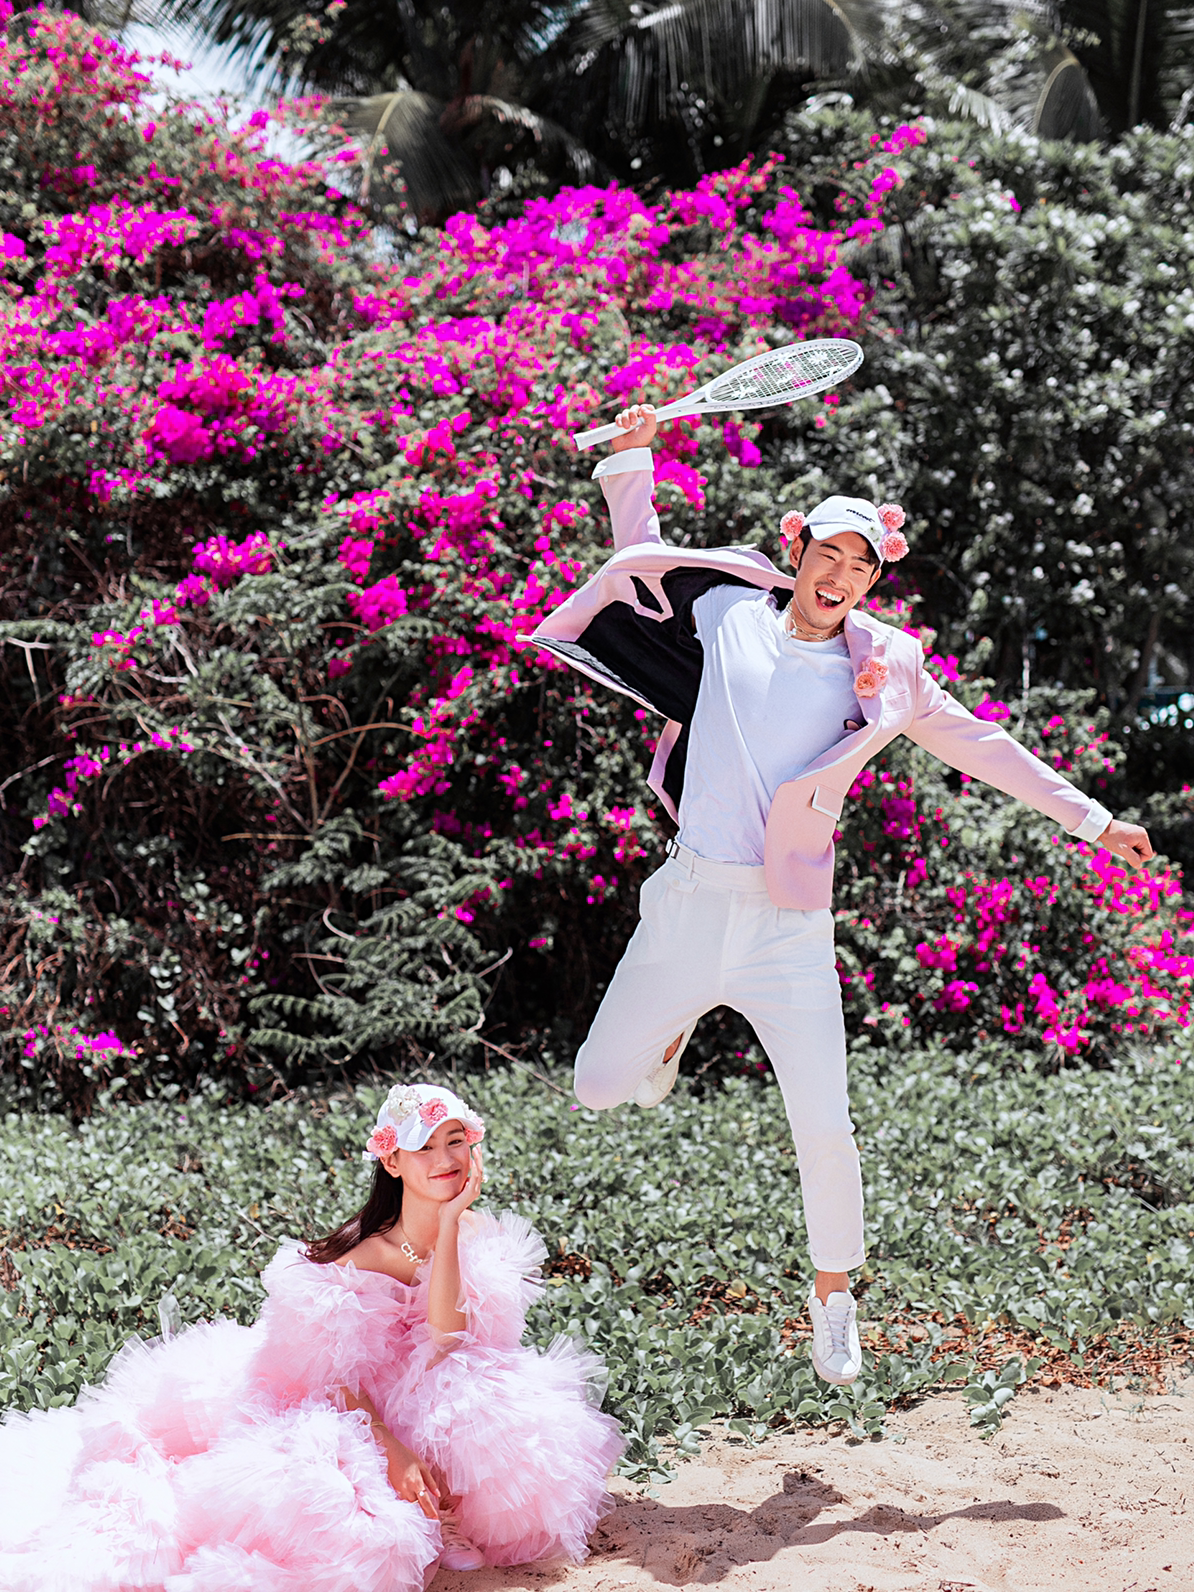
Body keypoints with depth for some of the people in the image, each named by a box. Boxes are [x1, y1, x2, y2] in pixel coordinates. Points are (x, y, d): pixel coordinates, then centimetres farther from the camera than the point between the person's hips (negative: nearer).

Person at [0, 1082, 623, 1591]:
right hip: (358, 1424, -4)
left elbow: (444, 1345, -18)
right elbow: (334, 1376, -18)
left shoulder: (483, 1235, -4)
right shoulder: (366, 1260, -14)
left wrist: (449, 1224, -21)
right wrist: (393, 1453, -32)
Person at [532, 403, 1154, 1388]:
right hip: (691, 903, 1)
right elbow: (639, 550, 22)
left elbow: (981, 747, 9)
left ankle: (834, 1293, 24)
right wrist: (634, 455, 10)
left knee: (825, 1133, -2)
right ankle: (674, 1033, 39)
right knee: (600, 1087, 3)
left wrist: (1091, 819, 11)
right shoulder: (728, 610, 4)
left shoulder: (879, 670, 1)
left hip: (790, 923, -1)